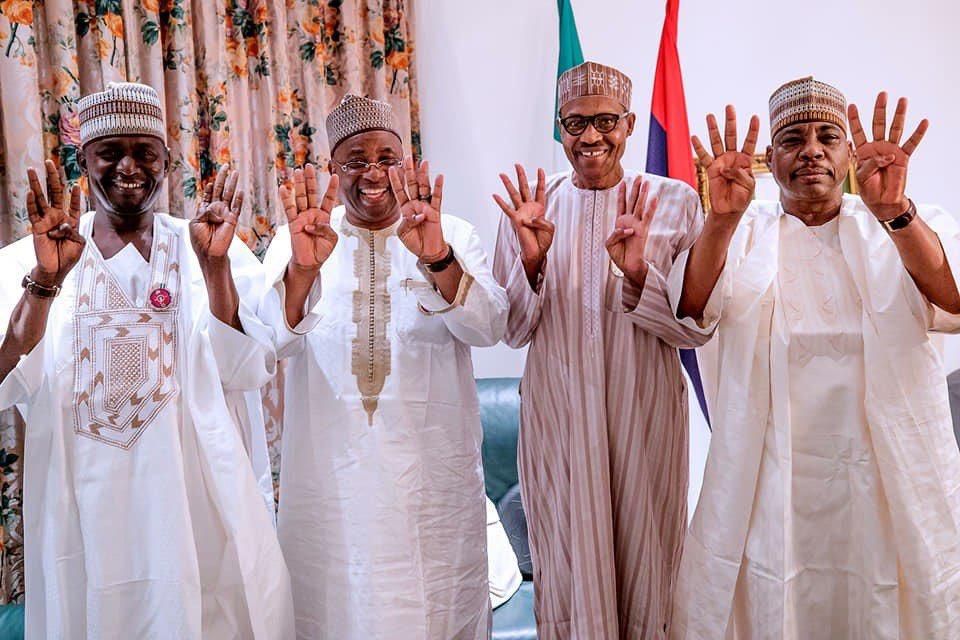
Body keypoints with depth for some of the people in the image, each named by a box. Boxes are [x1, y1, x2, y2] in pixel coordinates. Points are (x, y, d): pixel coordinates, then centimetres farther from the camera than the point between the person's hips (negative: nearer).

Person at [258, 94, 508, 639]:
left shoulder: (454, 236, 1)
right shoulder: (298, 240, 0)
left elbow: (489, 328, -15)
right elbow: (272, 341, -14)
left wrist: (438, 260, -33)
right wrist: (302, 269, -34)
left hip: (434, 468, 0)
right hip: (329, 467, 0)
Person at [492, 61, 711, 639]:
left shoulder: (675, 201, -4)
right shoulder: (529, 206, 0)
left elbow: (696, 329, -6)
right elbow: (515, 332, 0)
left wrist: (639, 274, -23)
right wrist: (532, 261, -17)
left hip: (645, 414, 0)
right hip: (557, 413, 1)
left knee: (645, 560, 15)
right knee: (567, 564, 13)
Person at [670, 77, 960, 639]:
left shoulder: (910, 228, 5)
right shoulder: (744, 233, 4)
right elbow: (691, 310, -13)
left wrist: (896, 214, -31)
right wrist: (722, 220, -30)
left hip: (895, 483, 1)